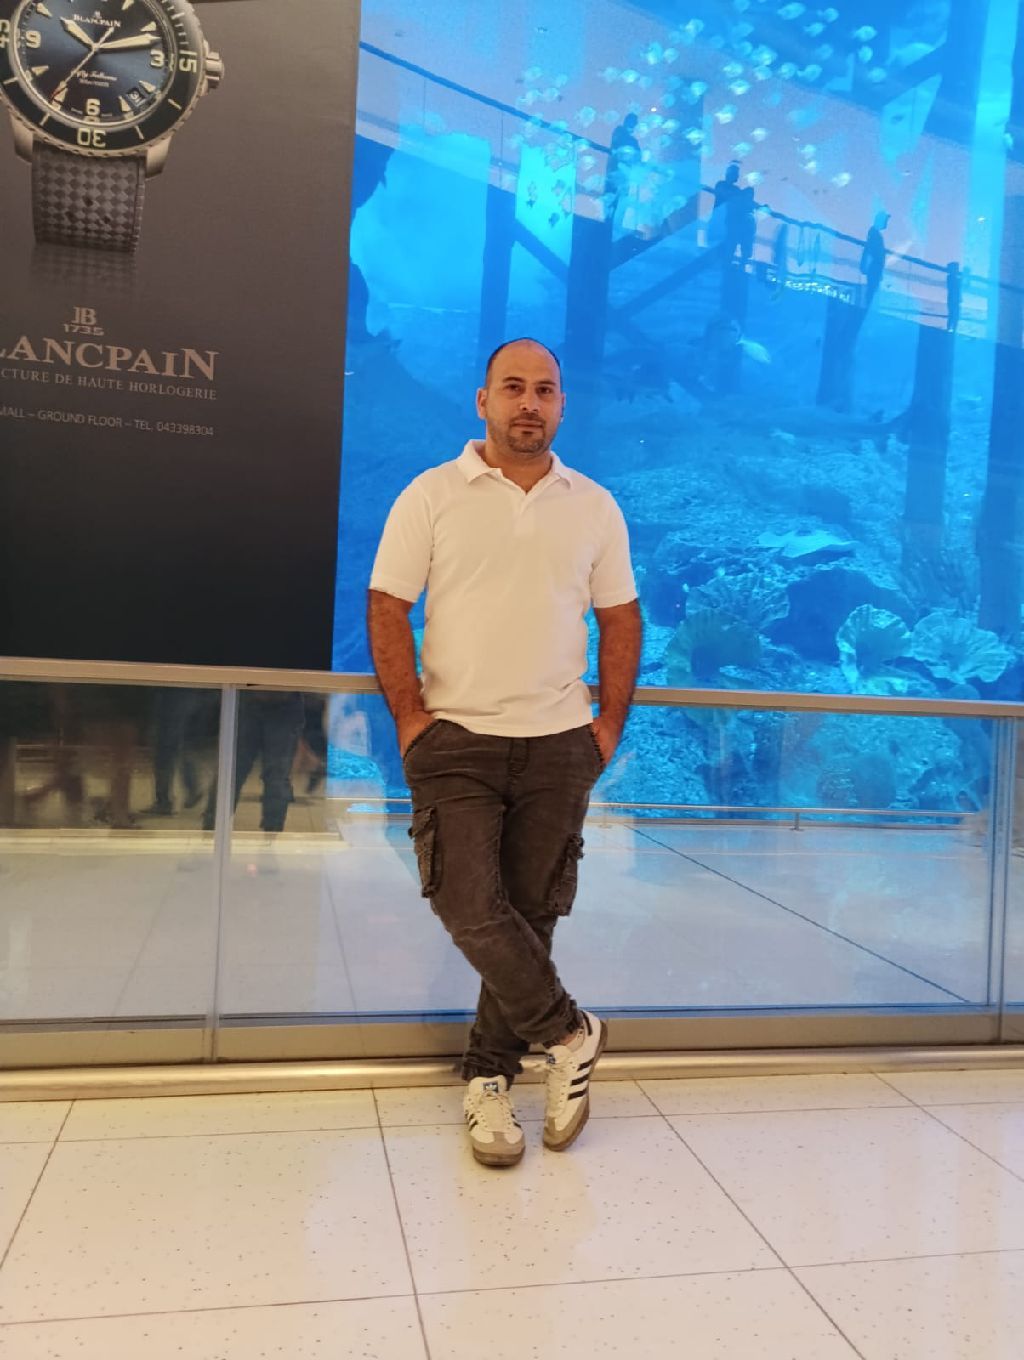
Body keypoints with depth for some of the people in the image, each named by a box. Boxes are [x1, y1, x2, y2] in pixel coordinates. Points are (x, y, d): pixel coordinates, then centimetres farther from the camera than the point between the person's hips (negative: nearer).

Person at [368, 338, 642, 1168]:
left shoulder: (594, 506, 10)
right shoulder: (431, 496, 3)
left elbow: (620, 619, 12)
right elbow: (387, 609, 0)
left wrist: (611, 722, 3)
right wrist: (410, 717, -8)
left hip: (558, 744, 2)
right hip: (456, 739, -2)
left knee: (531, 914, 6)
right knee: (469, 906, -10)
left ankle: (491, 1077, 24)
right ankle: (568, 1032, 13)